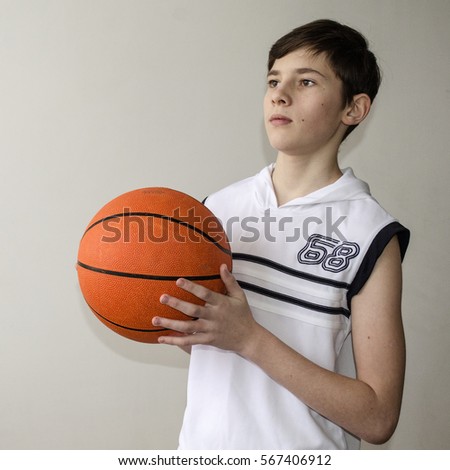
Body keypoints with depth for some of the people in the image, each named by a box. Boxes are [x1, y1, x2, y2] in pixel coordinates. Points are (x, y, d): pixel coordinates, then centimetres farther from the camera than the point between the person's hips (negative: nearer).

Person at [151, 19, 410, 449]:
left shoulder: (372, 234, -16)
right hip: (200, 443, 4)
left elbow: (377, 419, -18)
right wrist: (167, 312, -12)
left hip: (300, 451, -4)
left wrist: (249, 337, -26)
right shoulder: (219, 204, -3)